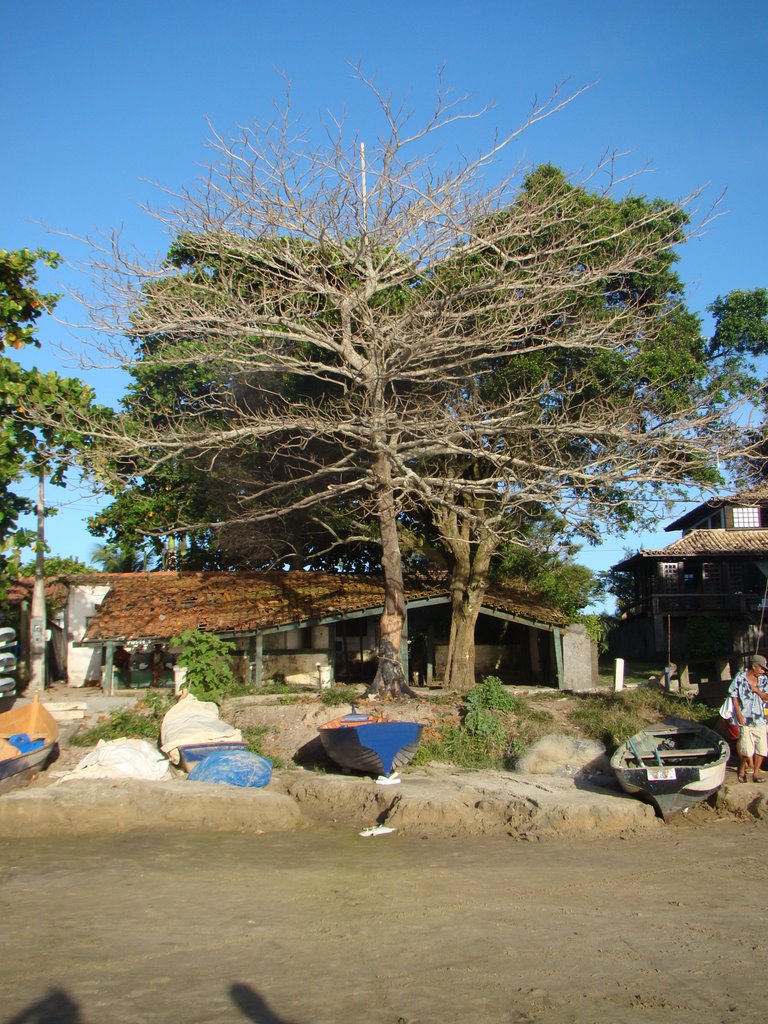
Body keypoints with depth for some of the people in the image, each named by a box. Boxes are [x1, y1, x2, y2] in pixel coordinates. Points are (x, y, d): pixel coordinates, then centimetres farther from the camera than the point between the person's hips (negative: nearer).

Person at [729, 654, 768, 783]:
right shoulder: (740, 678, -3)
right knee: (747, 748, -6)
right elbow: (734, 697, -1)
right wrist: (739, 714, -9)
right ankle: (742, 768, 17)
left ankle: (756, 772, 14)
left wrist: (757, 690, -10)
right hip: (745, 718, -4)